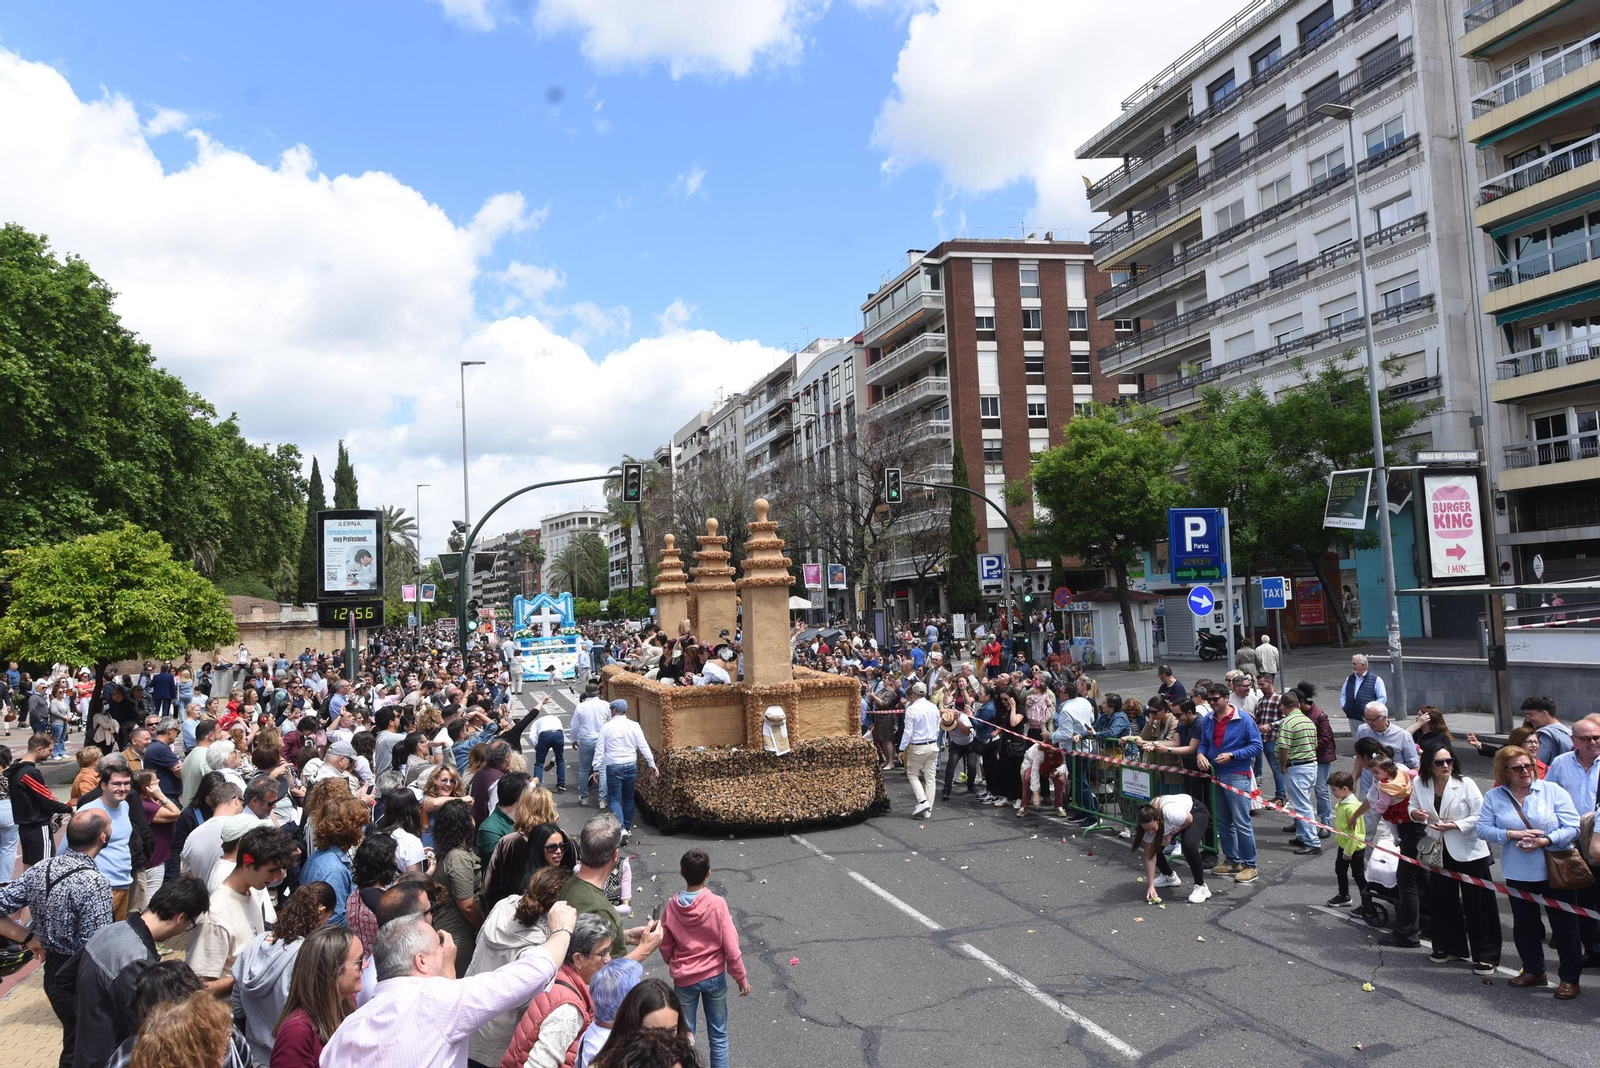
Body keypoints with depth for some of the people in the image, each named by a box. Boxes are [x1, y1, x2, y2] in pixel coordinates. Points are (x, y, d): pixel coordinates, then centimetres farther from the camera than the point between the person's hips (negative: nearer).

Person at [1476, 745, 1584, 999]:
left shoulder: (1552, 790, -7)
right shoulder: (1495, 796, -1)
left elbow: (1572, 827, -10)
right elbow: (1483, 829, -5)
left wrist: (1544, 841, -22)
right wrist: (1513, 834, -19)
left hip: (1555, 870, -3)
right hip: (1518, 873, 3)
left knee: (1564, 924, 4)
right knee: (1524, 924, 14)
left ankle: (1569, 977, 17)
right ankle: (1533, 971, 30)